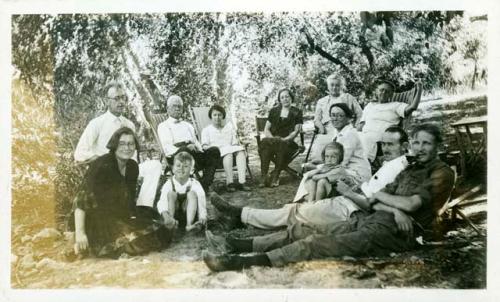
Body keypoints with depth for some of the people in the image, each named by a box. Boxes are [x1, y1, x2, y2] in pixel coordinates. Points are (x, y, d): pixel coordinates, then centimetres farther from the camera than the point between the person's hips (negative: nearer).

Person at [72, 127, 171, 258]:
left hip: (121, 218, 8)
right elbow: (82, 199, -21)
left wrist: (134, 219, 3)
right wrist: (79, 233, -27)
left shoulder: (133, 167, 5)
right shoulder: (101, 165, -16)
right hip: (99, 222, -7)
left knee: (162, 234, -3)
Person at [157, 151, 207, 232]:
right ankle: (169, 221, -37)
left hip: (187, 213, 0)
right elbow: (162, 201, -20)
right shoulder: (168, 184, -5)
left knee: (192, 193, -22)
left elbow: (201, 203, -16)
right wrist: (165, 215, -42)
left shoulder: (195, 184, -5)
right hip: (174, 214, 0)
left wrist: (202, 218, -35)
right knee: (171, 193, -21)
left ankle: (189, 224, -36)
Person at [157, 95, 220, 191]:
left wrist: (200, 149, 0)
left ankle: (205, 186, -30)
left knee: (214, 150, -23)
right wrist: (186, 148, -18)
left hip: (194, 153, 5)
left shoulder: (188, 125, 33)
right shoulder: (163, 126, 15)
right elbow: (167, 148, -1)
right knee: (186, 150, -40)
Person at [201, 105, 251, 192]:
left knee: (240, 151, -32)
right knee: (228, 153, -38)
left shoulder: (229, 127, 30)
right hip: (217, 152, -3)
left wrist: (236, 146, -3)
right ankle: (229, 182, -41)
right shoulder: (206, 130, 21)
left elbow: (235, 142, 19)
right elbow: (204, 145, 7)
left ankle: (242, 181, -42)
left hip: (231, 149, 3)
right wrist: (208, 147, -16)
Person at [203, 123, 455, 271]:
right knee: (302, 231, -4)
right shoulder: (409, 170, 23)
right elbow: (375, 201, 12)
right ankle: (235, 245, -5)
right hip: (371, 219, 8)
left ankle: (244, 262, -30)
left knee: (317, 243, -23)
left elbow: (410, 204, -15)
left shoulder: (441, 172, 0)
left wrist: (381, 195, 2)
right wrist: (394, 209, -9)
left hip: (393, 230, -8)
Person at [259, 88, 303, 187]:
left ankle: (275, 177, -31)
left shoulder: (296, 112, 12)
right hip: (273, 140, 2)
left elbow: (296, 131, 3)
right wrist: (272, 138, -6)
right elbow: (266, 129, 15)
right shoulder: (274, 111, 20)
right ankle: (264, 177, -38)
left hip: (288, 141, -2)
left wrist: (284, 139, -13)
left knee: (282, 146, -39)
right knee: (265, 143, -34)